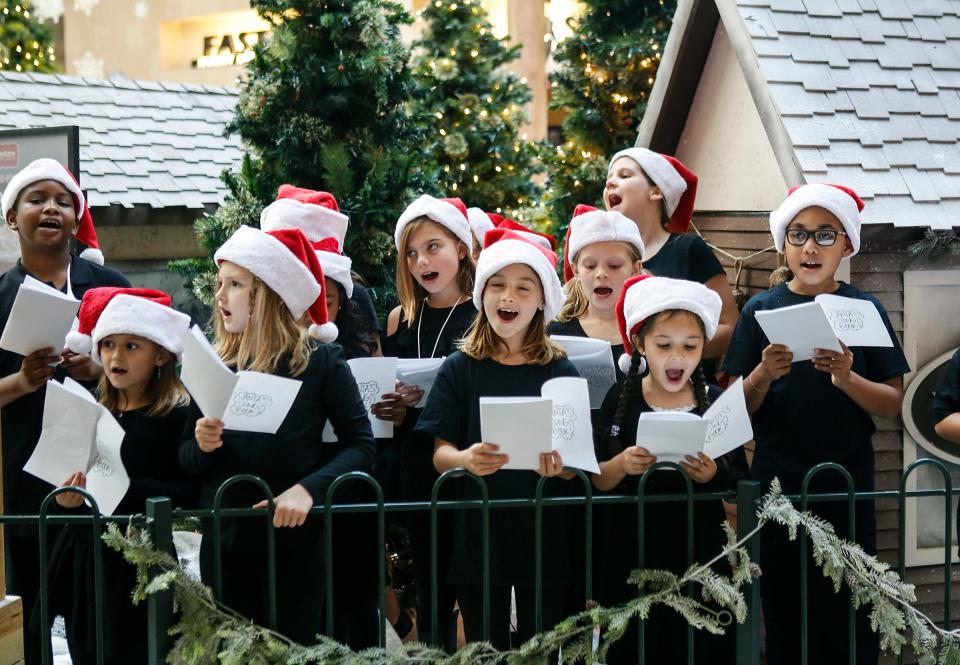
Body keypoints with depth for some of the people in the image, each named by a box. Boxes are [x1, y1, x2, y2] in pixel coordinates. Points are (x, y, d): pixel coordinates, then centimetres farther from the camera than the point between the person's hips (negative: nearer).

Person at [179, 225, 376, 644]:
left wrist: (309, 488, -21)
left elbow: (361, 444, -7)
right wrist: (201, 447, -13)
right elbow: (186, 460, 10)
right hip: (224, 543, 3)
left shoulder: (320, 362, -6)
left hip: (294, 542, -3)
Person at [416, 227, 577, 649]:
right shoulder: (460, 369, 1)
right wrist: (466, 459, -25)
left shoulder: (560, 372, 2)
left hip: (543, 533, 0)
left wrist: (559, 464, -22)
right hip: (477, 533, 0)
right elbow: (440, 452, -3)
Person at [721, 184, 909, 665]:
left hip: (847, 484, 0)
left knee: (849, 620, -2)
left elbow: (893, 404, 0)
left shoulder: (864, 310, 3)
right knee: (784, 616, 3)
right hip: (777, 481, 0)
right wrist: (764, 375, -17)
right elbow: (738, 409, 3)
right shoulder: (762, 310, 3)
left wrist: (846, 379, -18)